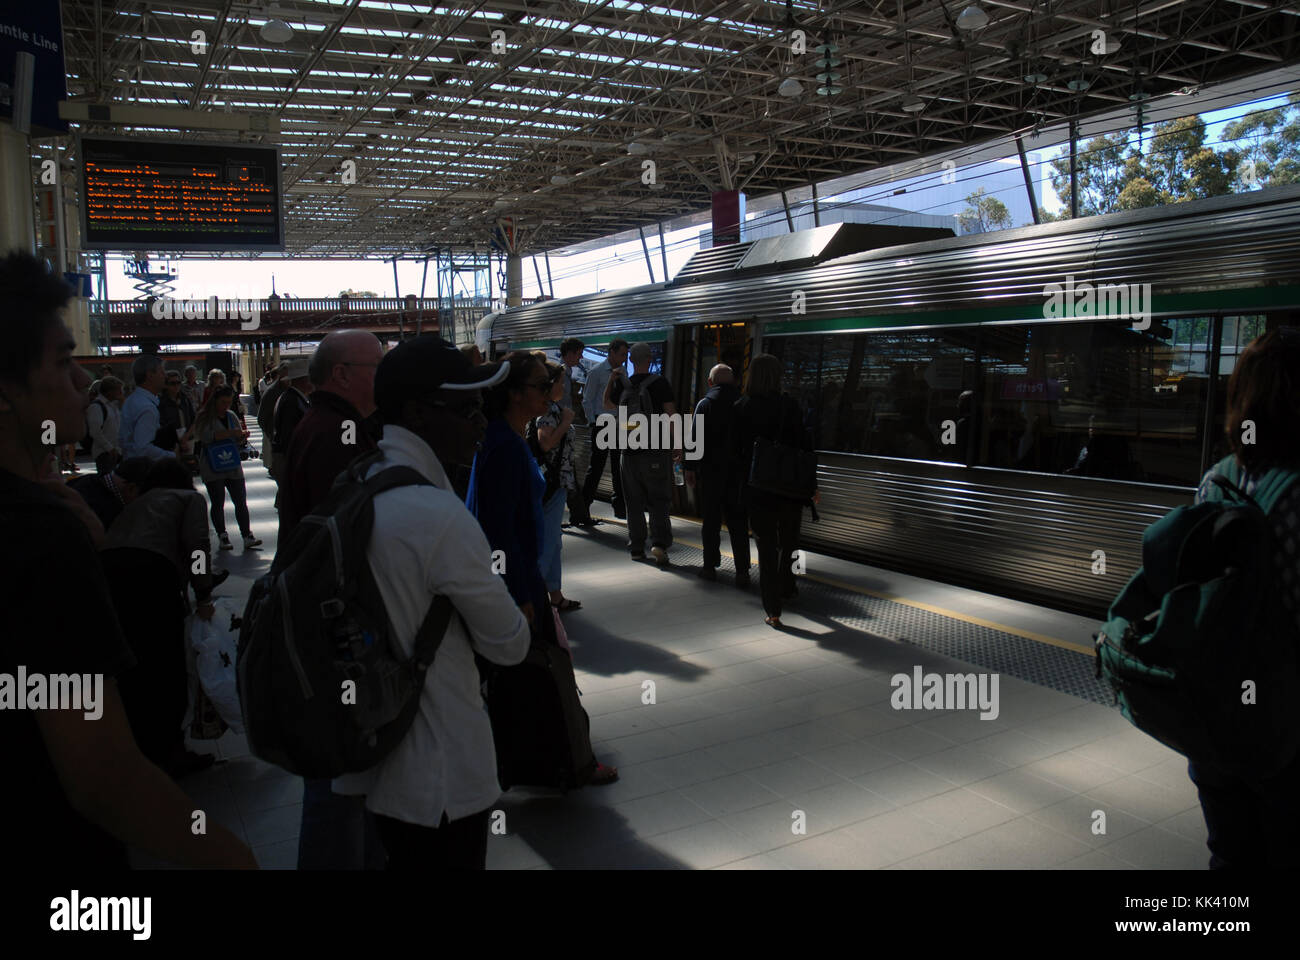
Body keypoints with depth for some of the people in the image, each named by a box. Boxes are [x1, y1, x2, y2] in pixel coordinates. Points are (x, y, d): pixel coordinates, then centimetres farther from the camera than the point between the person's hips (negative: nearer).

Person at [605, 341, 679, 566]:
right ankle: (659, 542, -12)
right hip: (656, 450, -2)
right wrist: (677, 445, -2)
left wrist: (612, 380, 26)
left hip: (630, 451, 2)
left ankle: (637, 547, 14)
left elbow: (607, 405, 20)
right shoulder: (660, 383, -7)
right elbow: (671, 415, -8)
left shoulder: (622, 384, 0)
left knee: (634, 502, 11)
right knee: (659, 499, 4)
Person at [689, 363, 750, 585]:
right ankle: (742, 571, 2)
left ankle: (710, 566, 14)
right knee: (738, 521, 5)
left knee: (711, 520, 8)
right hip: (738, 472, 2)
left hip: (711, 469, -2)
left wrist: (690, 467, -2)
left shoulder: (705, 404, -4)